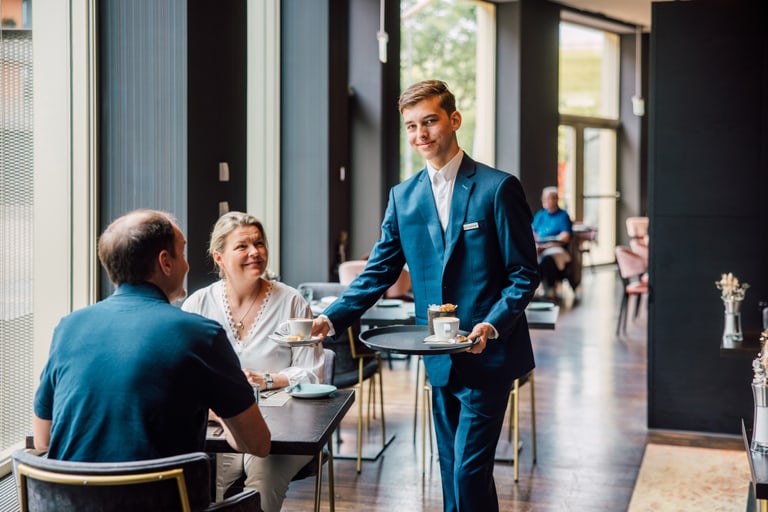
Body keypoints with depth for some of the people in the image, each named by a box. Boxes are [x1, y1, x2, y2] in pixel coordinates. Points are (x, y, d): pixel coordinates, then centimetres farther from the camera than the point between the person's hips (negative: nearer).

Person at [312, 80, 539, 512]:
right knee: (454, 472, 15)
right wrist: (331, 319, -7)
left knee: (469, 471, -7)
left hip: (488, 355, -5)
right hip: (440, 360, 5)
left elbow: (525, 275, -7)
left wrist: (492, 326, -23)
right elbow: (378, 272, 6)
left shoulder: (498, 187, -7)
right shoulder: (403, 196, 7)